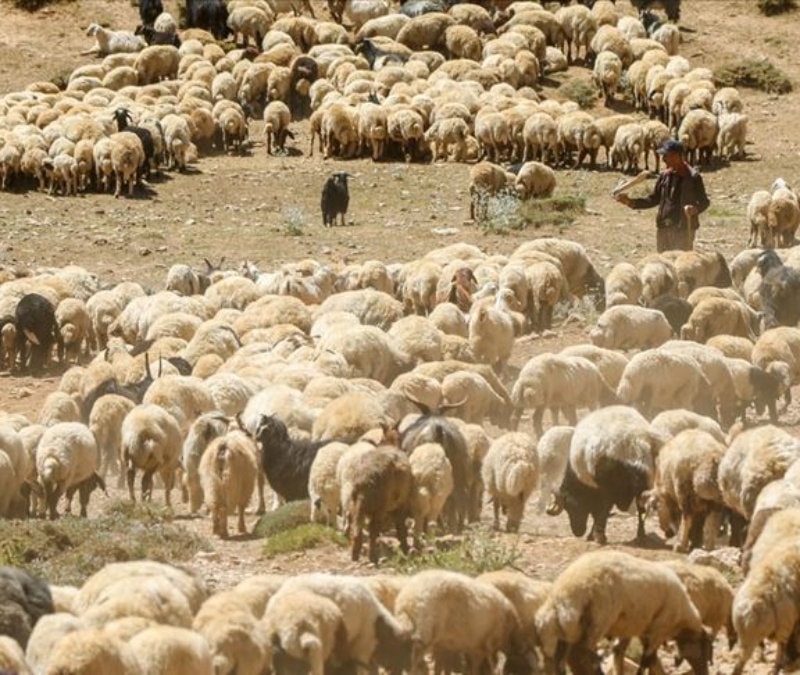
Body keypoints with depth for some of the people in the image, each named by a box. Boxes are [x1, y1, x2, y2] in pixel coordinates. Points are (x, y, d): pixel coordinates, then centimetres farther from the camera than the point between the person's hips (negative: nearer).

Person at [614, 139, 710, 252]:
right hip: (663, 229, 7)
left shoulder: (693, 176, -10)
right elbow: (654, 199, 17)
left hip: (684, 229, -7)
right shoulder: (665, 176, 8)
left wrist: (695, 209, -30)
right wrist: (630, 202, 7)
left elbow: (704, 202, -7)